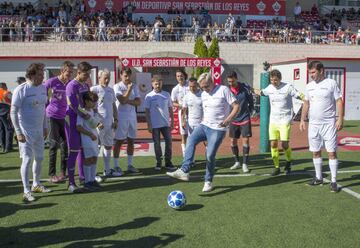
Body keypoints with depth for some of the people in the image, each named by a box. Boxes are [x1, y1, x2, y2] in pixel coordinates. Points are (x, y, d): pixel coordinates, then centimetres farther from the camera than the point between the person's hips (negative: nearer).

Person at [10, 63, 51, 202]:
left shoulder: (43, 88, 6)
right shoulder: (21, 90, -14)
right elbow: (13, 112, -13)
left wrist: (45, 127, 16)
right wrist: (18, 132, -17)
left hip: (39, 131, 7)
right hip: (26, 132, -7)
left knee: (39, 158, 15)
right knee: (27, 159, -7)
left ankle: (36, 185, 31)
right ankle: (26, 191, 2)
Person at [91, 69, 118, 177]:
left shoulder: (111, 90, 14)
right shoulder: (94, 89, -7)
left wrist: (115, 120, 11)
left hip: (110, 123, 7)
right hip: (100, 124, -7)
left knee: (109, 146, 14)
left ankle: (107, 170, 26)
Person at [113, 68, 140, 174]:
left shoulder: (135, 86, 8)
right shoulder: (117, 86, -6)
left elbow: (138, 102, -1)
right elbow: (122, 100, -18)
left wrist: (128, 101, -16)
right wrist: (129, 88, -16)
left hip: (132, 117, 5)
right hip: (121, 117, -5)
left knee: (131, 141, 10)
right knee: (119, 141, 0)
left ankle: (130, 165, 19)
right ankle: (116, 166, 8)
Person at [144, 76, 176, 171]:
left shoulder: (167, 94, 7)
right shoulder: (149, 96, -1)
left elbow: (170, 109, 10)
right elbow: (147, 111, -2)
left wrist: (172, 121, 5)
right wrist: (149, 125, -8)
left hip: (166, 124, 2)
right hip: (155, 125, -2)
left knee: (169, 142, 1)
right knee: (157, 144, 5)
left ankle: (168, 162, 11)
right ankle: (158, 162, 16)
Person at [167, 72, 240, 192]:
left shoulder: (223, 90, -9)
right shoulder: (203, 94, 12)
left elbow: (236, 106, -10)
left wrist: (228, 119, -22)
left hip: (218, 129, -6)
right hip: (204, 125, 6)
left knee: (210, 155, -8)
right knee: (191, 139, -21)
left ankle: (208, 181, 12)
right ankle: (184, 171, -26)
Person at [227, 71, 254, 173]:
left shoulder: (245, 88, -10)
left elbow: (251, 102, 3)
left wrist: (249, 112, 2)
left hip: (245, 119, -3)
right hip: (233, 120, 3)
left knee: (246, 140, -7)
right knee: (233, 141, 7)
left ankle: (245, 164, 2)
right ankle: (237, 162, 24)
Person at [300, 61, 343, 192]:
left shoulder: (331, 83, -5)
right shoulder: (309, 86, 10)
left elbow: (339, 101, -6)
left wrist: (340, 119, -14)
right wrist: (302, 120, 11)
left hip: (328, 124, -5)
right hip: (313, 124, 5)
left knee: (332, 152, -4)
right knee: (315, 152, 10)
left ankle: (333, 181, 3)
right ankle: (318, 178, 24)